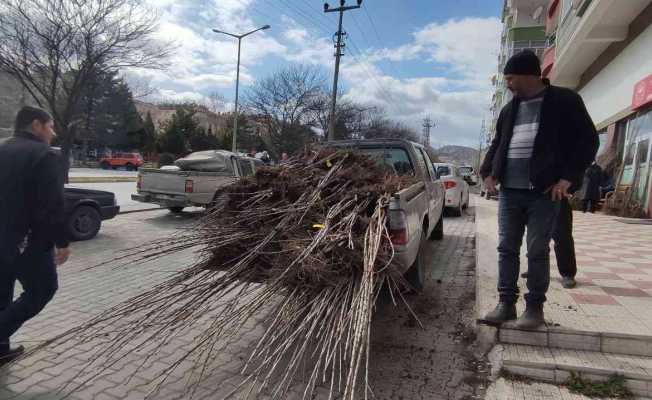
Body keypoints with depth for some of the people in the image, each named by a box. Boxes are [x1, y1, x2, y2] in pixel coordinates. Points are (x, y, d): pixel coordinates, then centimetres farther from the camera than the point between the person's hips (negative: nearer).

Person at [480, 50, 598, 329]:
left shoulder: (564, 101, 0)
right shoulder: (509, 110, 16)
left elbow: (587, 140, -2)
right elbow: (497, 144, 23)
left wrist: (567, 177, -11)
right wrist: (488, 172, 9)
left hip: (544, 192, -5)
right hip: (509, 191, 5)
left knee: (538, 252, 1)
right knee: (506, 248, 5)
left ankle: (535, 307, 14)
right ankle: (506, 303, 15)